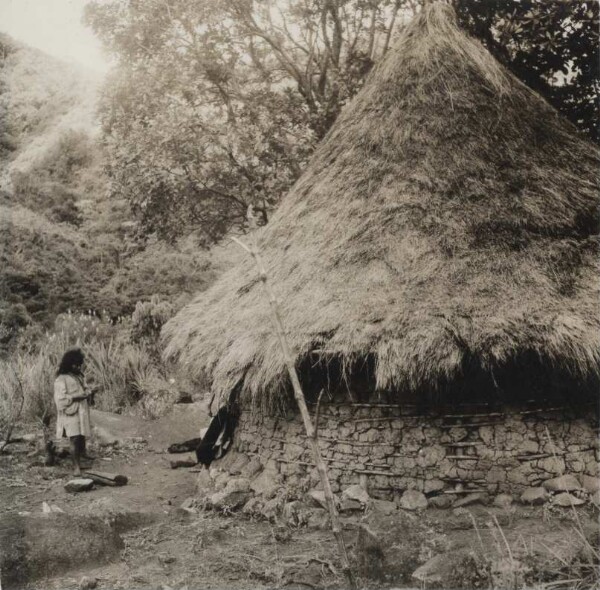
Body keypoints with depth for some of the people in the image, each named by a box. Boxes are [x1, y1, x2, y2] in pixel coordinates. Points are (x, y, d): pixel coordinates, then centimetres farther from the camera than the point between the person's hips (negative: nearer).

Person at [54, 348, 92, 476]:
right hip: (70, 414, -7)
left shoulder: (78, 376, 15)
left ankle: (79, 463, 12)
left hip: (81, 412, 7)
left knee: (82, 438, 5)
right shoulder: (61, 379, -8)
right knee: (74, 439, -11)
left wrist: (87, 395, 9)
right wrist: (78, 396, -18)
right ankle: (76, 467, -5)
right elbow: (61, 398, -14)